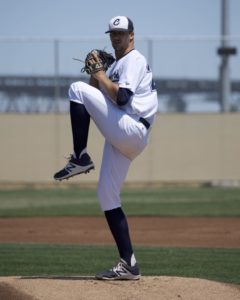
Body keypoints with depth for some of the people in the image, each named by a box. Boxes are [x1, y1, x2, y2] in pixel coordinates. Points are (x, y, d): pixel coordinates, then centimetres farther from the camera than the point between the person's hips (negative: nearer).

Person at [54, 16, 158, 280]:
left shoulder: (134, 60, -4)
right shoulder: (118, 65, 27)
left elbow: (121, 97, -19)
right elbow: (98, 93, 23)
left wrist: (100, 75, -8)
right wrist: (95, 72, 8)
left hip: (130, 130, -10)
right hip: (124, 139, 10)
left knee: (77, 89, -14)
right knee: (107, 196, 5)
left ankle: (80, 159, -13)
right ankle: (128, 265, 2)